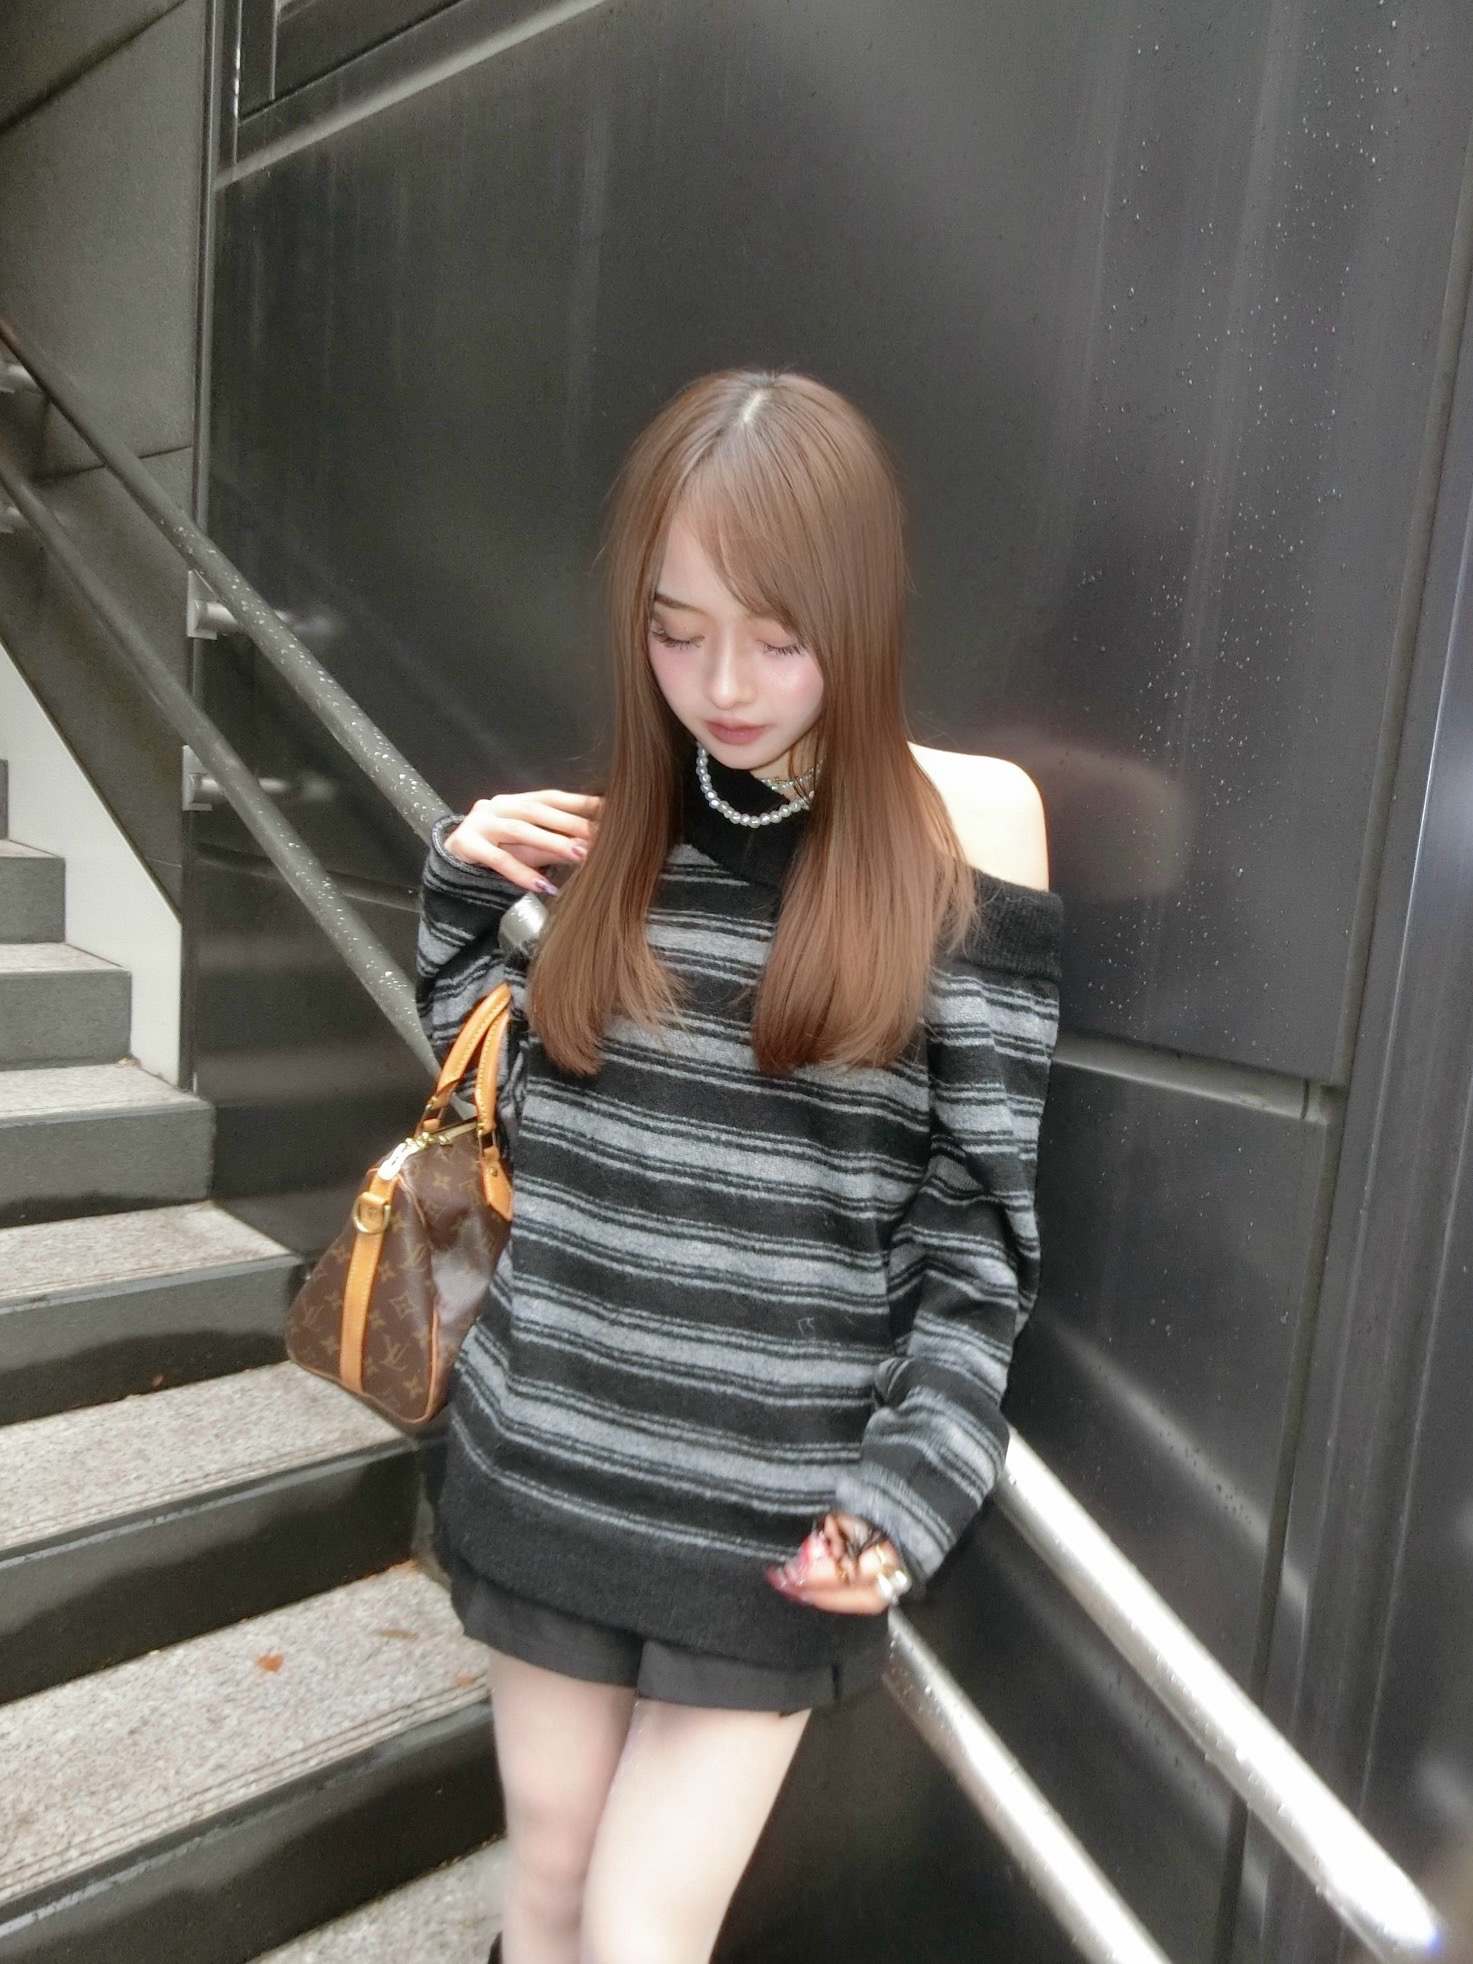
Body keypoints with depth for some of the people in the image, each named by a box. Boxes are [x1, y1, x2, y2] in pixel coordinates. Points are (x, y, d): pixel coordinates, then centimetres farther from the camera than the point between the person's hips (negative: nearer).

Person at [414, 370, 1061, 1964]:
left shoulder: (963, 828, -10)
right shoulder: (622, 832, 1)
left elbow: (977, 1225, -7)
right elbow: (511, 1114, 9)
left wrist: (912, 1489, -13)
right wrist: (464, 888, -2)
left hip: (772, 1512, -3)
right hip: (548, 1466, 4)